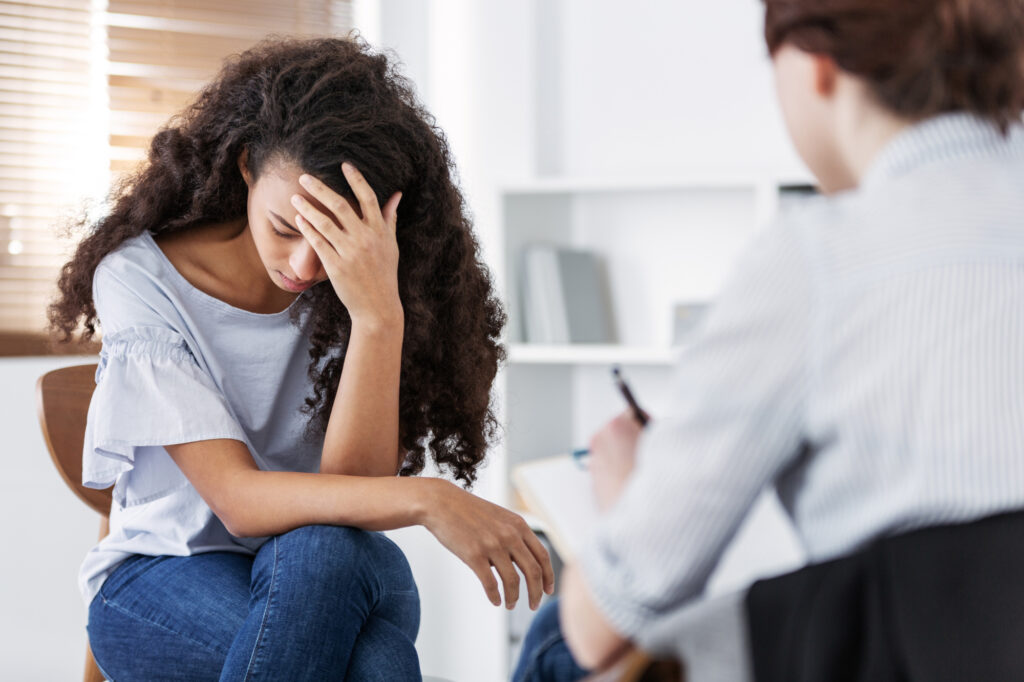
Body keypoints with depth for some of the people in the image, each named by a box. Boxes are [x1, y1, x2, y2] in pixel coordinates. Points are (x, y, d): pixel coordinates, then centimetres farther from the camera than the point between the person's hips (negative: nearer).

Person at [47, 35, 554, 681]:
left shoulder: (364, 283, -9)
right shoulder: (141, 278, -14)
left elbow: (354, 488, -20)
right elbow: (238, 500, -23)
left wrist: (379, 316, -32)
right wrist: (424, 499, -36)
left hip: (334, 578, 2)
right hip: (163, 579, -2)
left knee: (324, 550, -37)